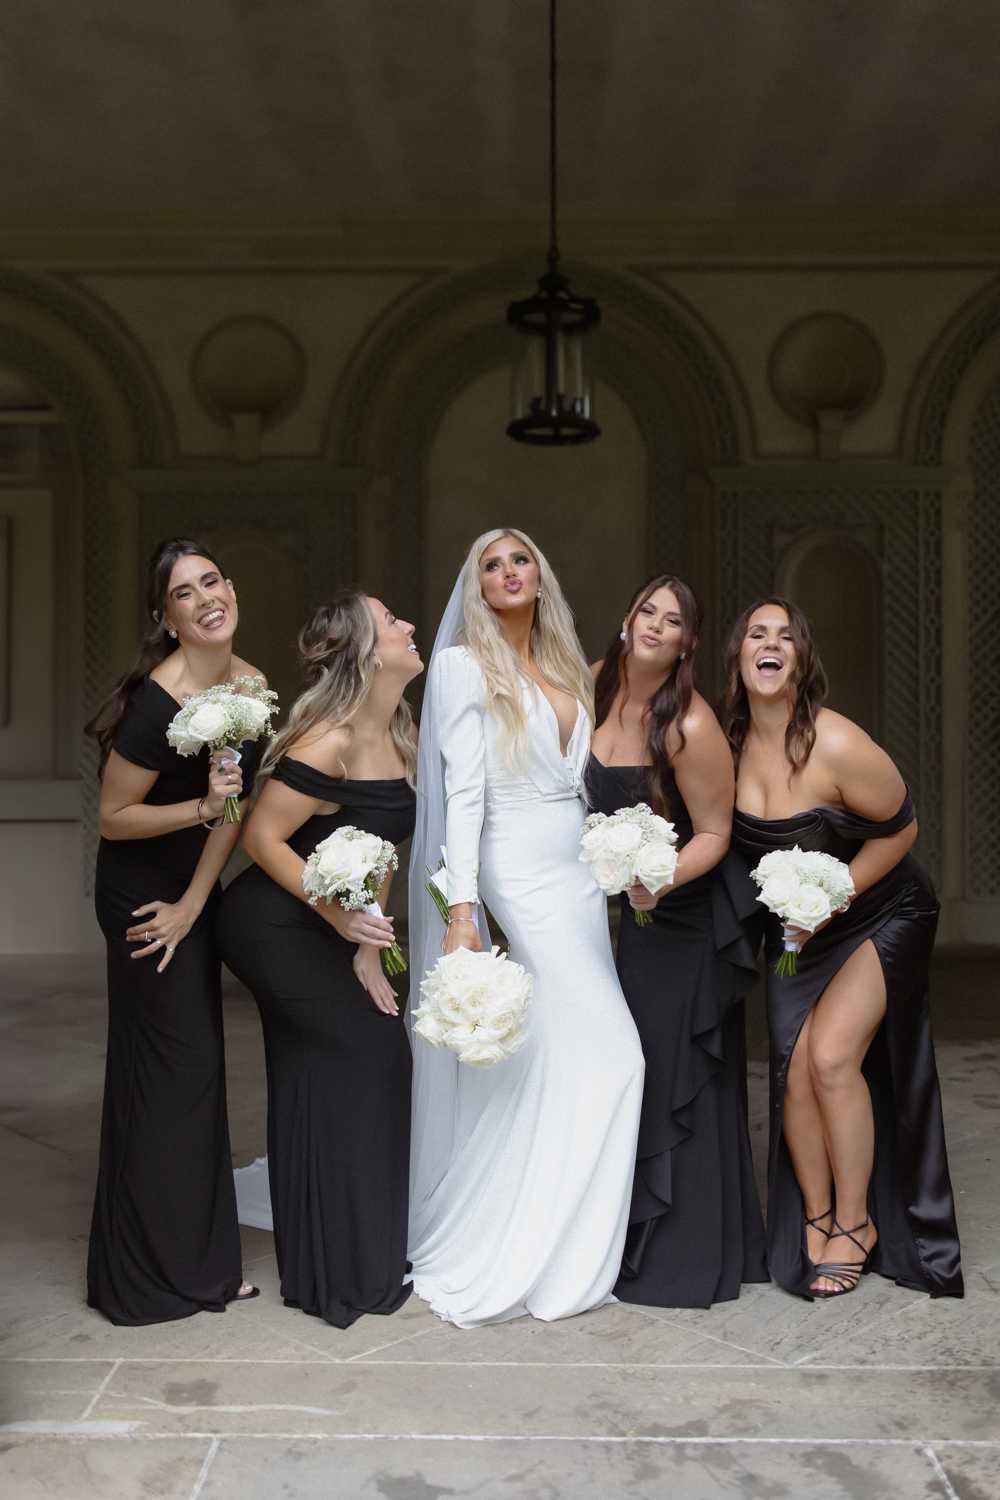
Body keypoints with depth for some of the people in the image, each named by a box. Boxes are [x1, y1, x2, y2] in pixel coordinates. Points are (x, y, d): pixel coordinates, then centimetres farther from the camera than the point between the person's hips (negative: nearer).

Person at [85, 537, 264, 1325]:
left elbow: (235, 808, 1)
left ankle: (199, 1256, 30)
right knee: (170, 1066, -1)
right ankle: (160, 1272, 16)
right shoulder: (158, 701, -24)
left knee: (197, 1066, 15)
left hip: (194, 888, 8)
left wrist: (194, 901, -4)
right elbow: (112, 818, -17)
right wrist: (201, 808, -29)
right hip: (140, 890, -8)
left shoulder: (252, 684, -1)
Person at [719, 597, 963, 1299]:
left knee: (832, 1053, -16)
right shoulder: (731, 745, -9)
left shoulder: (836, 745, -25)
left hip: (881, 917, -4)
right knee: (794, 1067, -5)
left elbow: (900, 828, -14)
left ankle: (857, 1222, 6)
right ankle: (814, 1218, 17)